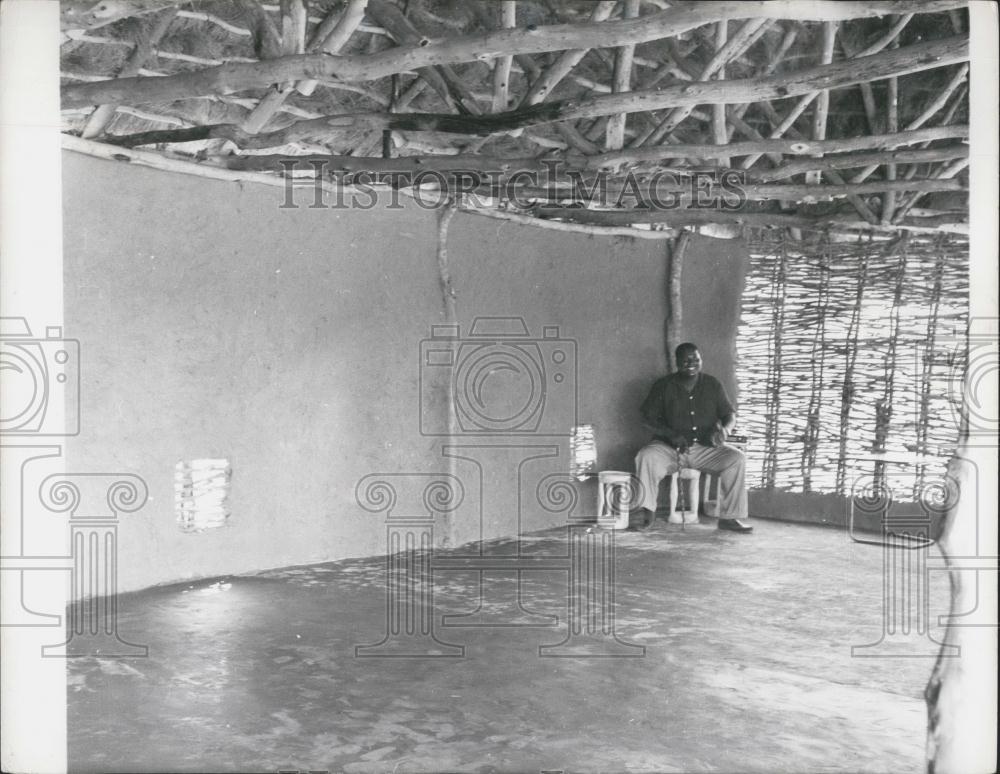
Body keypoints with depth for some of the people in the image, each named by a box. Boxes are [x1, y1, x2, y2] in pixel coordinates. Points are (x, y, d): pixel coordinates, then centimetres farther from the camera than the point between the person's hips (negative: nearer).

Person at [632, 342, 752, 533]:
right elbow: (648, 417, -2)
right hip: (669, 447, -1)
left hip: (706, 448, 1)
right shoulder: (663, 386, 2)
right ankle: (648, 511, -17)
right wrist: (672, 435, -18)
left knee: (736, 458, -25)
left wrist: (724, 429, -16)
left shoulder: (713, 385, 7)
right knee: (646, 456, -31)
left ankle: (728, 517, -17)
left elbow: (730, 414, 9)